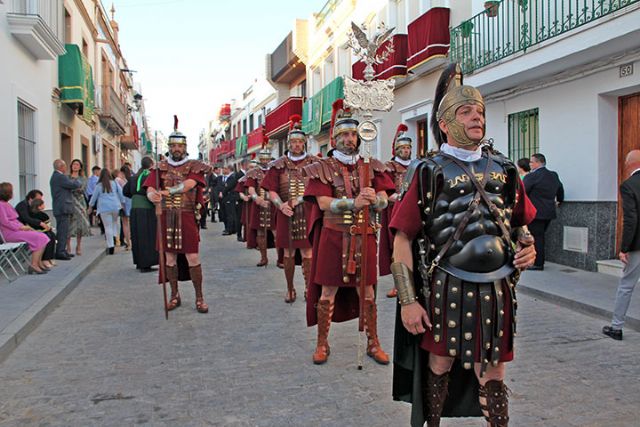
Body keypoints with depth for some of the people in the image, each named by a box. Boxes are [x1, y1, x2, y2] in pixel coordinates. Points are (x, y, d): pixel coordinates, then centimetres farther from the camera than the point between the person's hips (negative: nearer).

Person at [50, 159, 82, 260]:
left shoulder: (55, 176, 18)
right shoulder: (60, 177, -16)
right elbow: (75, 185, -18)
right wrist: (77, 181, 2)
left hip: (60, 209, 11)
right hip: (63, 209, -11)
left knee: (62, 231, 16)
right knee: (63, 231, -9)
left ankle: (62, 251, 22)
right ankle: (60, 252, -8)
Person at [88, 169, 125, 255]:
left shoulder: (99, 185, 2)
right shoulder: (114, 183, 4)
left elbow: (94, 197, 8)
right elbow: (121, 194, 8)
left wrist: (90, 206, 20)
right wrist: (123, 203, 18)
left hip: (104, 208, -1)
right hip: (115, 207, 1)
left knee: (108, 227, -1)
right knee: (115, 222, 21)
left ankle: (111, 246, -2)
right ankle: (114, 236, -4)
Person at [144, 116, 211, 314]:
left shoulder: (194, 166, 1)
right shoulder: (160, 167, 9)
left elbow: (188, 185, -18)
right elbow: (150, 189, -4)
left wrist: (165, 191, -28)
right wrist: (152, 195, -28)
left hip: (187, 217, -3)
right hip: (166, 217, 3)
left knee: (193, 257, -2)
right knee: (170, 257, 9)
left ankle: (199, 297, 10)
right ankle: (174, 295, 23)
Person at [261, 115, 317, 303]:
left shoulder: (314, 163, 3)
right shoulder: (279, 165, 6)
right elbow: (271, 191, 4)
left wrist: (298, 200, -15)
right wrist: (281, 205, -15)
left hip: (308, 214, -1)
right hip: (286, 215, 1)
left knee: (307, 252, -1)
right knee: (288, 252, 7)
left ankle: (309, 289, 10)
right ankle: (290, 289, 20)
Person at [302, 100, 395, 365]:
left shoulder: (371, 167, 8)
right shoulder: (322, 168, -1)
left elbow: (384, 201, 0)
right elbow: (323, 203, -13)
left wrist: (374, 199, -24)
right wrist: (353, 203, -27)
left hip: (364, 237, 2)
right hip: (333, 237, -2)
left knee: (367, 292, 10)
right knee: (328, 292, 4)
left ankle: (373, 344, 23)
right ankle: (322, 344, 20)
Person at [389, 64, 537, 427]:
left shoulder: (504, 169, 8)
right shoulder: (430, 172, -5)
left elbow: (520, 222, 22)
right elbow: (402, 240, -7)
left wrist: (527, 246, -1)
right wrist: (408, 301, -12)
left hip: (497, 288, 3)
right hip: (447, 286, -3)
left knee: (492, 376, 13)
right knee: (439, 365, 14)